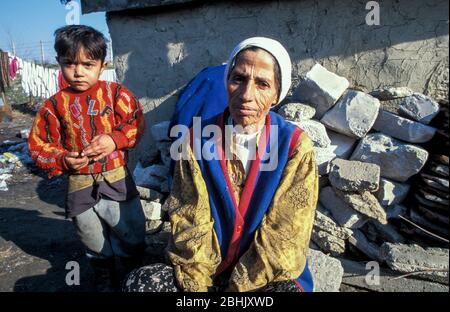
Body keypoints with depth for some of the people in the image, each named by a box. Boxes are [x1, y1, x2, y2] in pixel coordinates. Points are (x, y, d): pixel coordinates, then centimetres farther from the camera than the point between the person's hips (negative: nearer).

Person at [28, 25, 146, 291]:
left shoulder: (116, 94, -6)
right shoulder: (55, 105, -3)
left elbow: (137, 125, -7)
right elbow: (39, 145, 2)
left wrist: (114, 140, -23)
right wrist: (63, 160, -15)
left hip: (117, 181, -1)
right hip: (80, 187, 2)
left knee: (132, 237, 13)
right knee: (95, 244, 21)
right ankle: (105, 281, 47)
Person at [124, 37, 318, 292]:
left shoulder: (296, 146, -10)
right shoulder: (198, 139, -5)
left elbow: (283, 237, -12)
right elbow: (190, 223, -7)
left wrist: (237, 287, -14)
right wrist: (197, 285, -14)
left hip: (269, 277, -1)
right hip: (205, 273, 2)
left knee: (287, 289, -32)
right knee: (140, 281, -21)